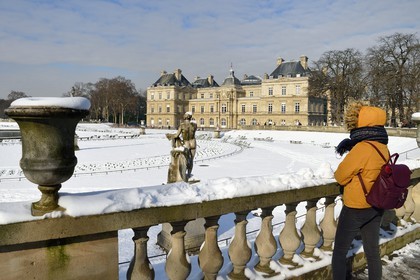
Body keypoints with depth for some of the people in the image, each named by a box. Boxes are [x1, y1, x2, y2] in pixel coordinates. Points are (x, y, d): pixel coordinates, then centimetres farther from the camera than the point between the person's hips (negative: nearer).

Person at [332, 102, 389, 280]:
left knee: (339, 252, 11)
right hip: (375, 209, 7)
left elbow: (340, 176, -18)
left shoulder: (362, 148, -26)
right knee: (373, 252, 20)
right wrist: (351, 144, 3)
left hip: (355, 210, -7)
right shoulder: (383, 147, -1)